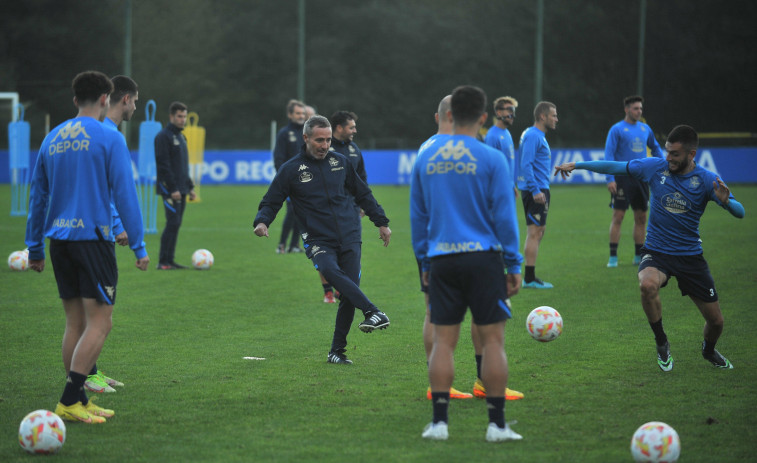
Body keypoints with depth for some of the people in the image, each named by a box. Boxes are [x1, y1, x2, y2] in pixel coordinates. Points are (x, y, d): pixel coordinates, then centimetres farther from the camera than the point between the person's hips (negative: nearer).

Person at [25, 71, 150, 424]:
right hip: (92, 236, -6)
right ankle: (69, 401, -15)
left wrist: (35, 247, 23)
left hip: (59, 239, 7)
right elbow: (125, 195, -8)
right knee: (99, 323, -6)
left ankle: (78, 401, 12)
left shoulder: (52, 139, 12)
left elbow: (37, 196, 16)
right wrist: (138, 246, -4)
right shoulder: (109, 139, -6)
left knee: (75, 323, 12)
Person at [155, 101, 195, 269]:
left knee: (176, 224, 7)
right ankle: (163, 262, -12)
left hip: (181, 189, 9)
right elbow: (163, 165, -15)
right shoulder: (163, 136, -9)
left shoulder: (181, 137, 19)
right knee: (173, 223, -13)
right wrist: (173, 189, -19)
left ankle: (169, 260, 9)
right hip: (169, 189, -9)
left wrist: (190, 187, 19)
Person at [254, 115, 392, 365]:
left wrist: (381, 222, 23)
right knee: (330, 270, -35)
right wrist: (262, 221, -16)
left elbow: (363, 194, 23)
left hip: (349, 239, 3)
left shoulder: (340, 162, 11)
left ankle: (337, 351, 6)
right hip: (318, 241, -3)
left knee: (348, 296, -6)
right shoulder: (291, 170, 2)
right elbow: (271, 202, 5)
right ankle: (374, 313, -44)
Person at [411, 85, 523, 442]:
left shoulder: (425, 157, 8)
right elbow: (504, 216, -5)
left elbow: (418, 216, 13)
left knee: (443, 340, 6)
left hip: (441, 261, 3)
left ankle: (439, 422, 2)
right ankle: (496, 423, 2)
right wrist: (514, 265, 1)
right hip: (482, 258, -3)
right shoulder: (491, 159, -5)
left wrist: (424, 262, 21)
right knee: (492, 338, 2)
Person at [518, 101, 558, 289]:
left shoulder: (538, 136, 17)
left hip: (539, 190, 11)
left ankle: (530, 277, 18)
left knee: (538, 232, 14)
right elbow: (526, 165, -22)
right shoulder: (532, 136, -15)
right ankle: (530, 278, -9)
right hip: (535, 189, -11)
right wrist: (535, 190, -25)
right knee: (534, 232, -9)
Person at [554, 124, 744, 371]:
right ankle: (662, 344, -11)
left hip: (690, 256, 1)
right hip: (656, 252, 0)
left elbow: (740, 213, -17)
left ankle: (709, 351, 42)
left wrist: (725, 201, -39)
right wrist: (577, 165, 3)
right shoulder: (655, 167, -7)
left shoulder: (707, 180, -11)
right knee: (648, 285, -36)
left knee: (715, 321, 3)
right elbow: (615, 167, 4)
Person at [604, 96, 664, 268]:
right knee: (618, 216, -8)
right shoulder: (617, 129, -5)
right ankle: (613, 257, -5)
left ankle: (639, 256, 16)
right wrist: (610, 179, -17)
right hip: (623, 179, -5)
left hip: (641, 179, 6)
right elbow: (609, 154, -9)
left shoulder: (645, 129, 12)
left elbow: (655, 148, 27)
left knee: (641, 218, 8)